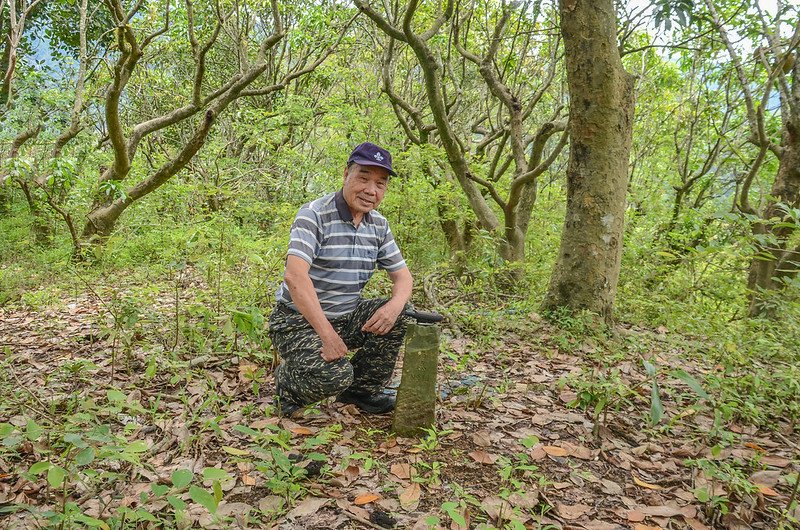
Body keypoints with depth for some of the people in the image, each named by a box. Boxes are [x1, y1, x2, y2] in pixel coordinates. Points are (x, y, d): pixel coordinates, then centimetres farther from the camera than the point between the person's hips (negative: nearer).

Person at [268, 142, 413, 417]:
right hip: (299, 320, -6)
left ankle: (362, 389, 7)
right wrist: (327, 334, -36)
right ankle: (287, 379, 6)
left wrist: (395, 305, -19)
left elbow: (402, 274, 6)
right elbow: (295, 275, -30)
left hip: (347, 317, 7)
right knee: (334, 375, -30)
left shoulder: (379, 224, 4)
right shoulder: (314, 214, -18)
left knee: (399, 318, -14)